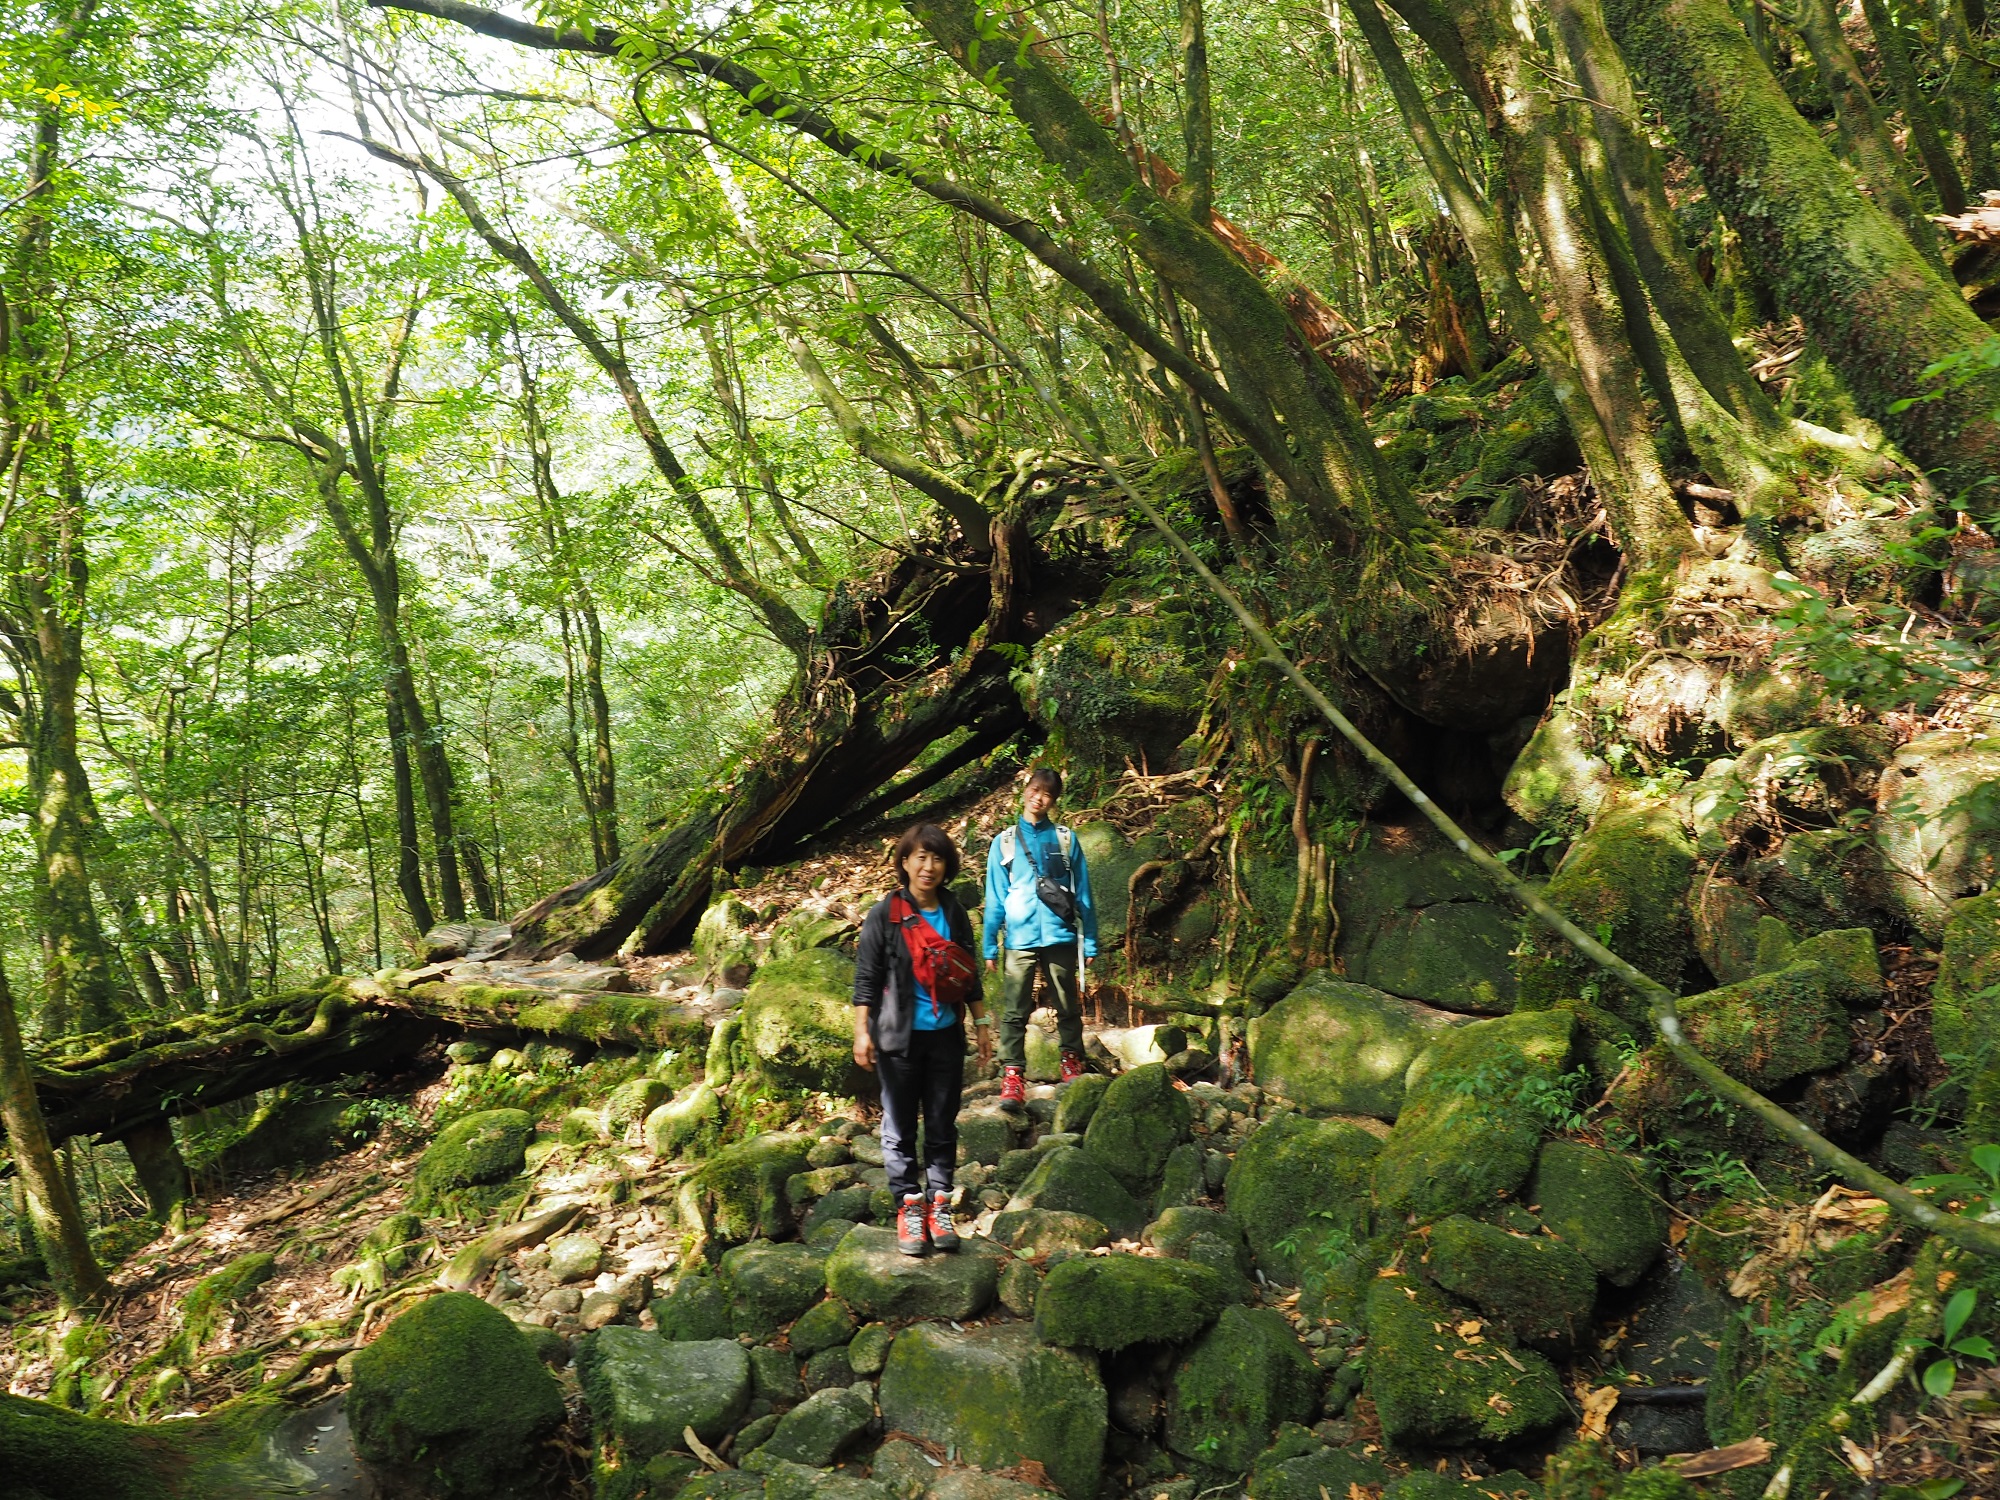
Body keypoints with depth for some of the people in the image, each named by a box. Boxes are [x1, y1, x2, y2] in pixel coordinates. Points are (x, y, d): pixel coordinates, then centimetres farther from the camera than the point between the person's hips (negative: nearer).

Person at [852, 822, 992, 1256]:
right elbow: (866, 979, -6)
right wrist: (862, 1032, -12)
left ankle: (940, 1205, 17)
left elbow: (969, 976, 12)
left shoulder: (954, 914, 5)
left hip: (946, 1036, 3)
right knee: (900, 1126, 5)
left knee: (943, 1124, 8)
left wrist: (982, 1025, 11)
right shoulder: (884, 915, -6)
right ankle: (909, 1207, 14)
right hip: (899, 1037, -3)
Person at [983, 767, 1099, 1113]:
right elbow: (995, 899, 8)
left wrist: (1090, 942, 3)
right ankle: (1013, 1077, -8)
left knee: (1068, 1007, 11)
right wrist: (990, 947, 4)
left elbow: (1083, 894, 7)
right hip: (1020, 939, 0)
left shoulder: (1066, 839, 6)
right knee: (1014, 1011, -7)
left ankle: (1072, 1062, 28)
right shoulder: (1004, 842, 8)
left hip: (1060, 936, 0)